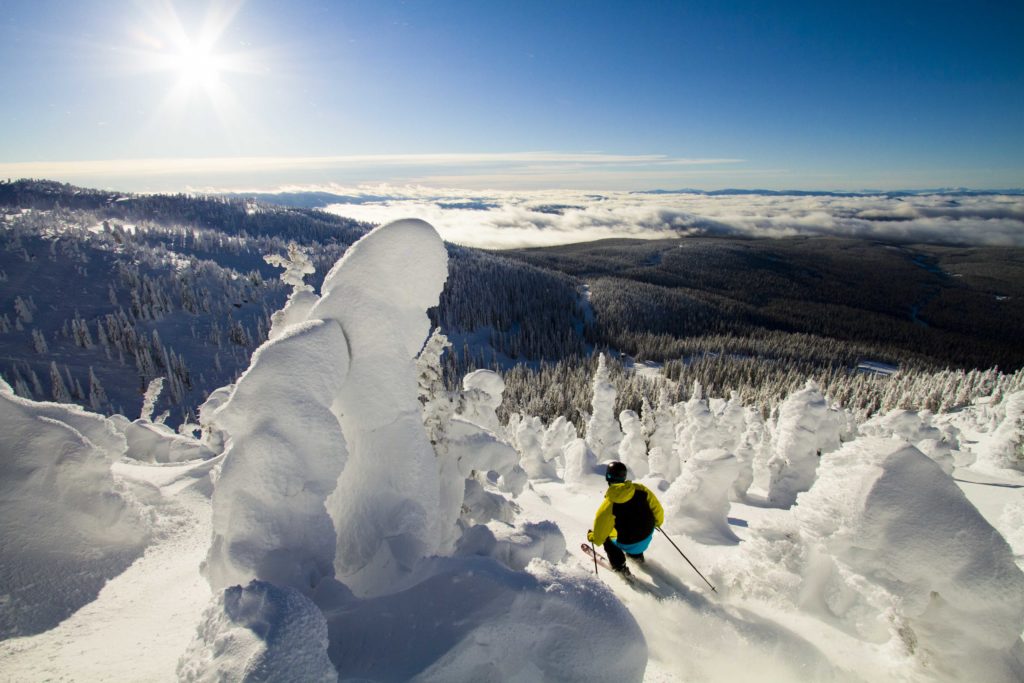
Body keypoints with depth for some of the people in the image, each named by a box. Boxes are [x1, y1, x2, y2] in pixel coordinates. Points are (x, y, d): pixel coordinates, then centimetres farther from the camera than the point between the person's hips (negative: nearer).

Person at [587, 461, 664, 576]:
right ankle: (636, 555, 48)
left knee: (605, 537, 20)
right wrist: (658, 521, 19)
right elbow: (656, 508, -2)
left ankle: (619, 565, 19)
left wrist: (592, 537, 5)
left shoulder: (609, 503, -23)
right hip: (648, 536, 5)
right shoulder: (640, 489, -13)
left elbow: (601, 526, -17)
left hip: (629, 544, -5)